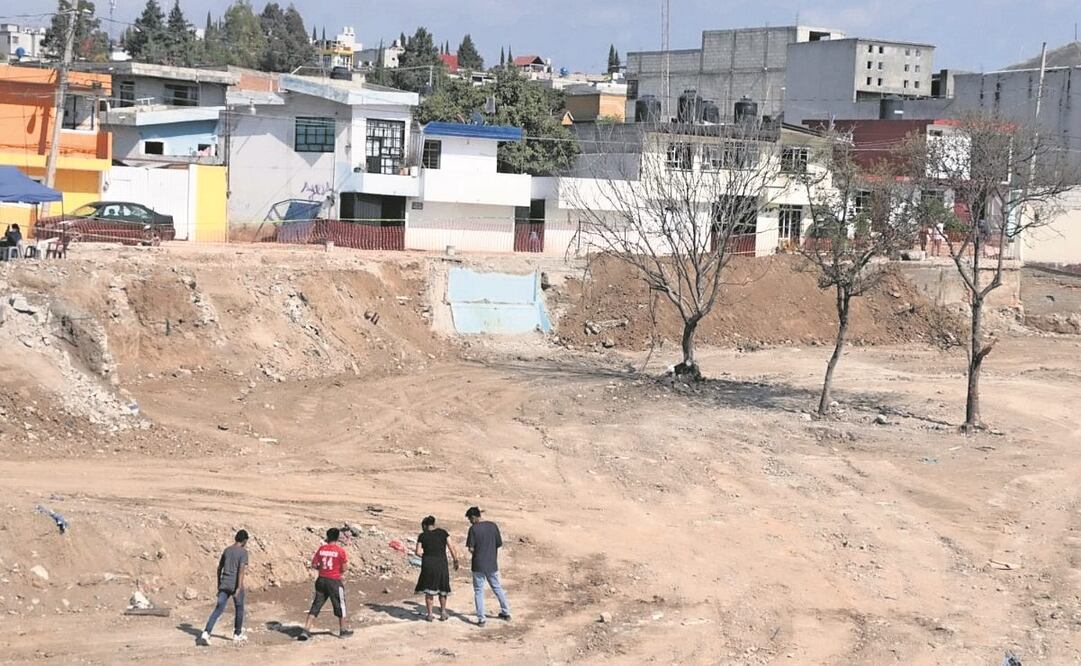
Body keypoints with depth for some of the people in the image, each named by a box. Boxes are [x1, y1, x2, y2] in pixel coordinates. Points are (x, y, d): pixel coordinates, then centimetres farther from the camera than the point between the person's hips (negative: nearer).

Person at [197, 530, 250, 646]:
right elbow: (241, 569, -17)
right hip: (236, 585, -4)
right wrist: (239, 588, -22)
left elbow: (219, 568, 17)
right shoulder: (243, 552, -6)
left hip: (224, 585, 4)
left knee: (218, 609, -1)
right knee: (239, 608, 17)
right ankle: (237, 634, 28)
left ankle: (206, 633, -17)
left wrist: (219, 584, 26)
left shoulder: (226, 550, 12)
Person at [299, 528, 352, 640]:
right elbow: (344, 568, -9)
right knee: (340, 606, 14)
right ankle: (343, 631, 24)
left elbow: (314, 565, 3)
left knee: (316, 606, 7)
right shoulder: (340, 551, -9)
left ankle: (306, 631, -1)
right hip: (334, 581, -3)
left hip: (321, 580, 3)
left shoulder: (321, 549, 1)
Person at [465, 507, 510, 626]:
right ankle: (506, 613, 28)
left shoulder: (473, 529, -13)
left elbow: (471, 549, -14)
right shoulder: (493, 526, -1)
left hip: (478, 565, -4)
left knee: (479, 591, 5)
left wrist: (476, 551, 8)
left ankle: (481, 619, 2)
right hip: (492, 564, 4)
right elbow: (499, 544, 2)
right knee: (497, 588, 20)